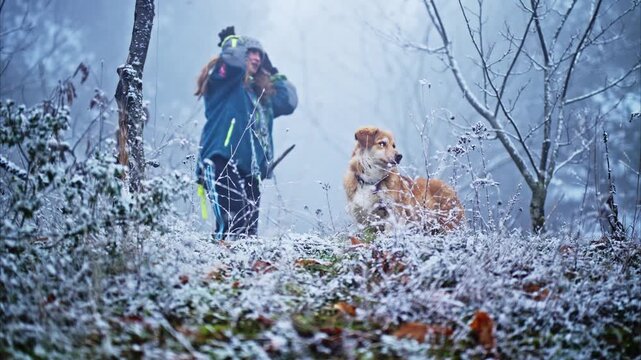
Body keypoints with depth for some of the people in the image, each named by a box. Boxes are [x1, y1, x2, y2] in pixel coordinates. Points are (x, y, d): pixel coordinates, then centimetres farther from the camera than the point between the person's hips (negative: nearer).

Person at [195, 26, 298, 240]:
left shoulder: (262, 93, 28)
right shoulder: (224, 80, 5)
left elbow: (289, 103, 25)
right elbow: (234, 60, -14)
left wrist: (274, 74, 28)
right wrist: (231, 40, 7)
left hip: (249, 171, 8)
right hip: (222, 163, -8)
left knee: (248, 229, 1)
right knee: (231, 224, -25)